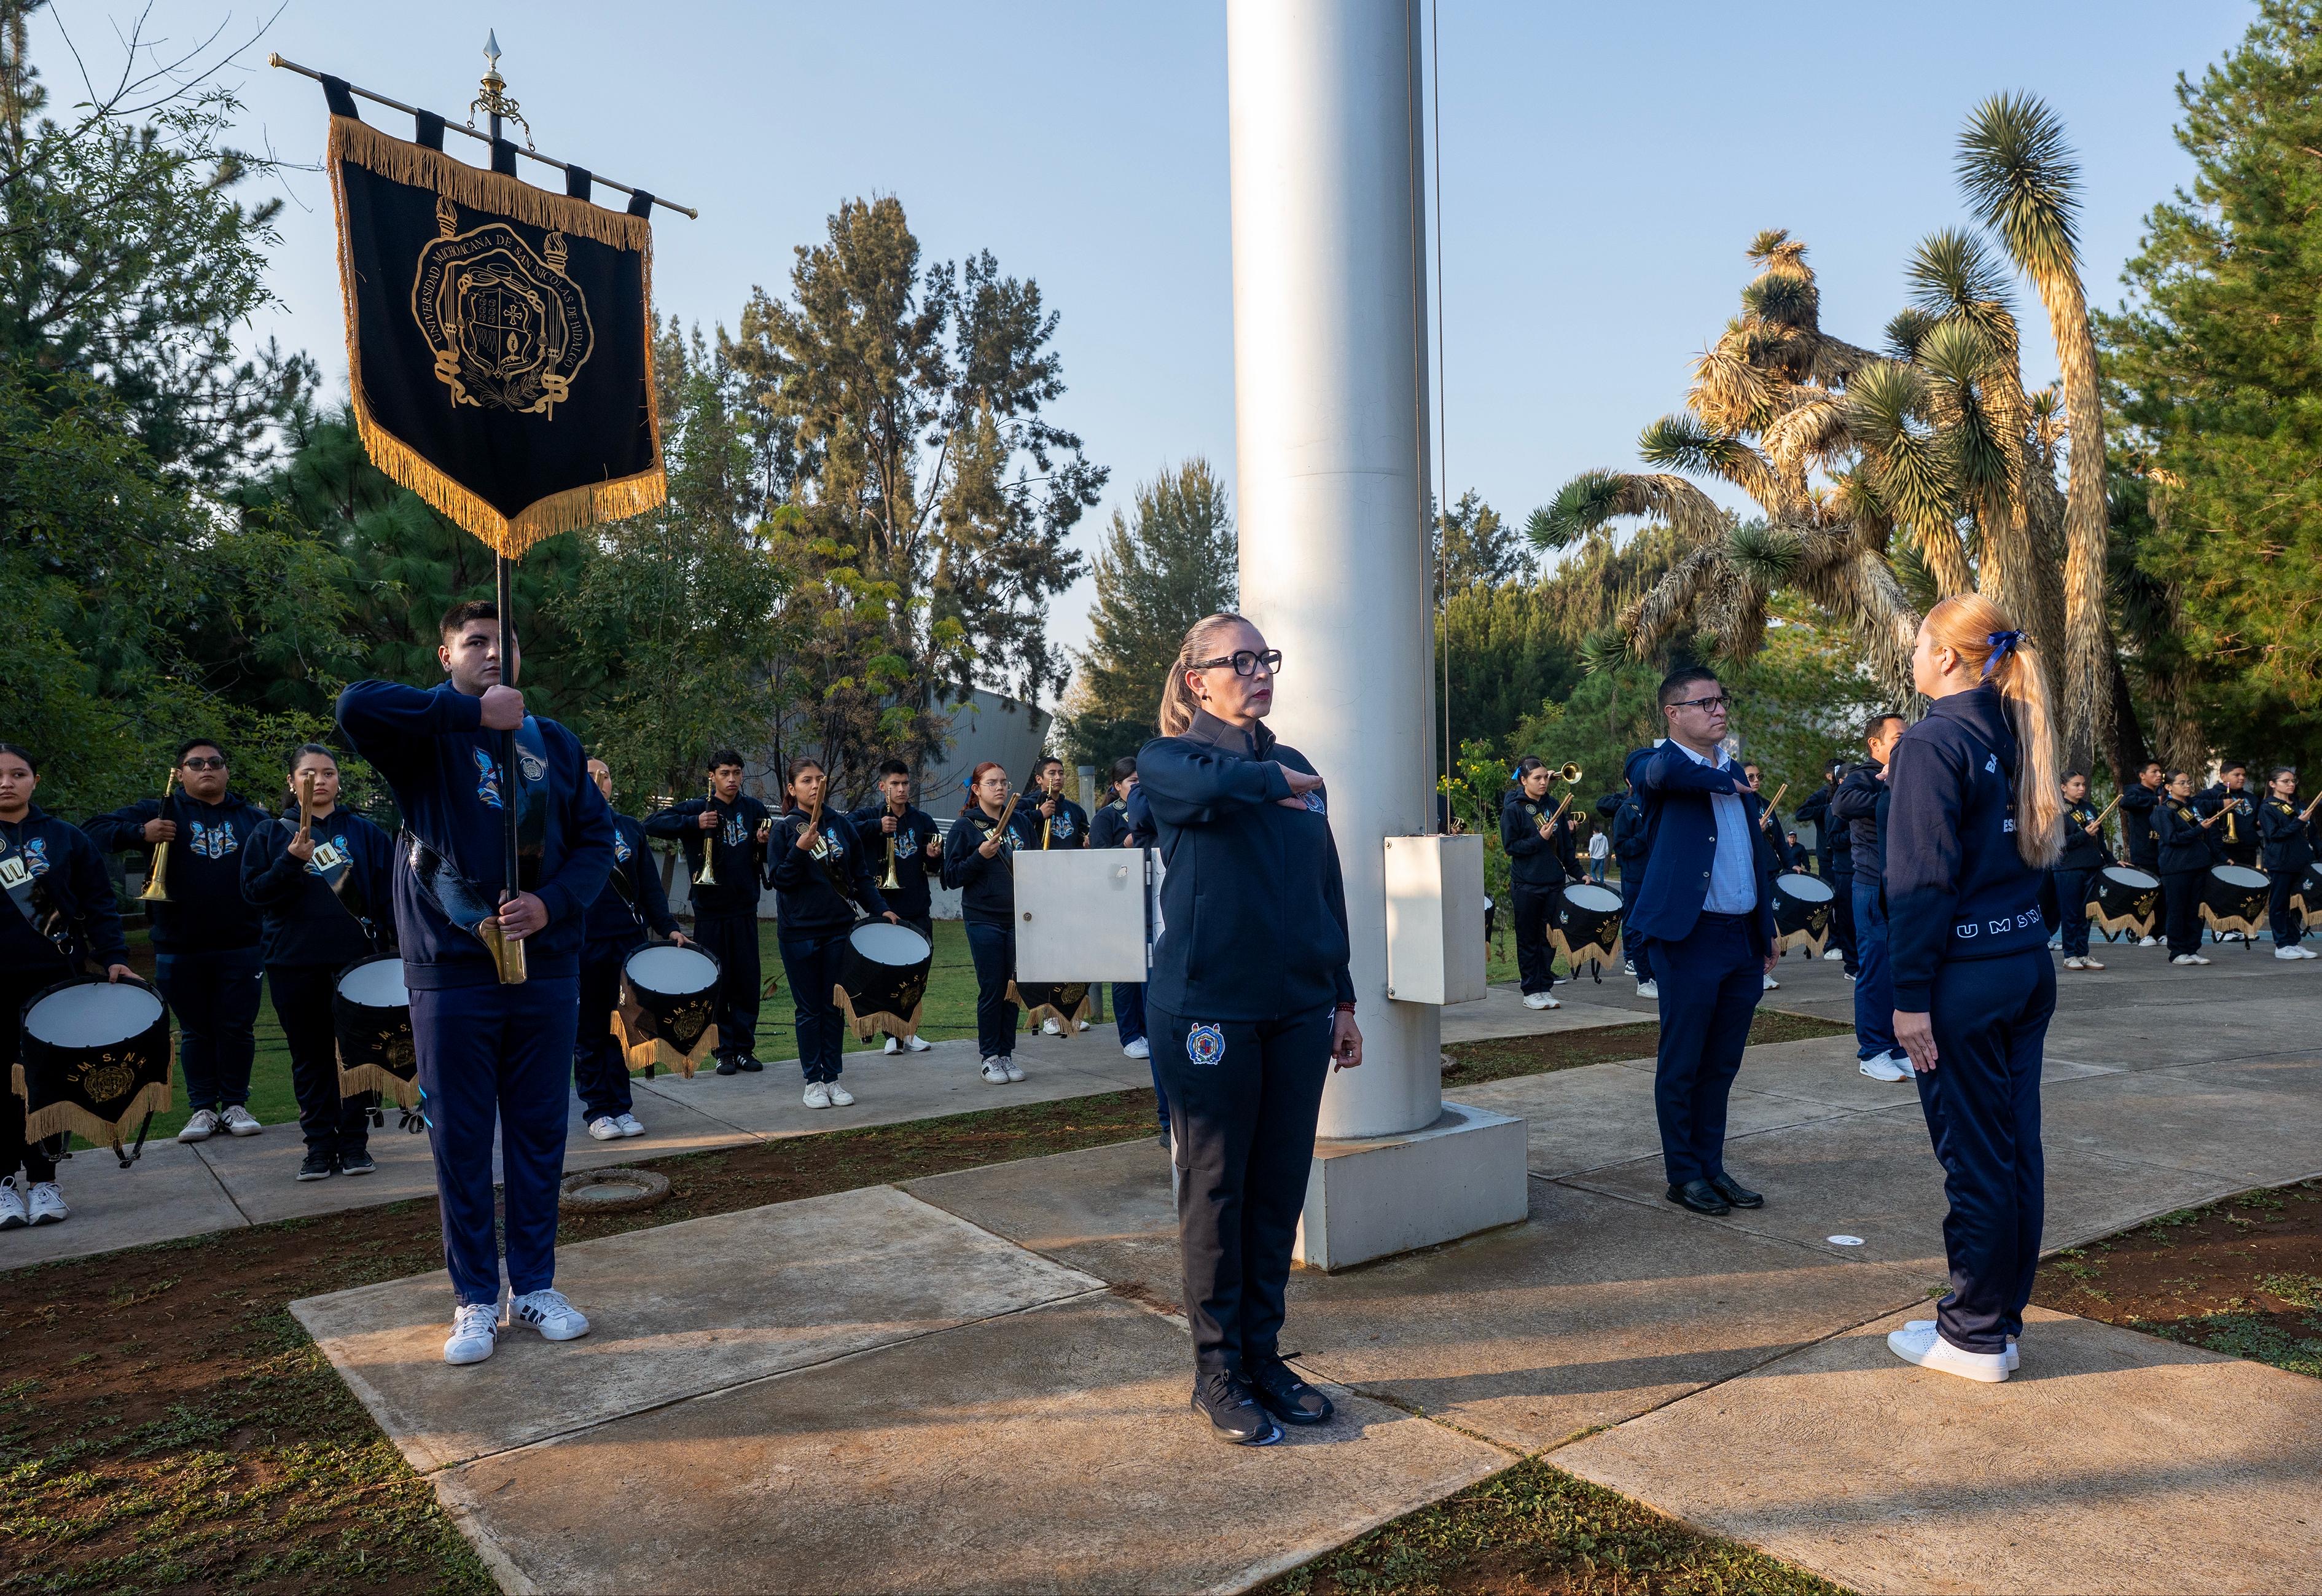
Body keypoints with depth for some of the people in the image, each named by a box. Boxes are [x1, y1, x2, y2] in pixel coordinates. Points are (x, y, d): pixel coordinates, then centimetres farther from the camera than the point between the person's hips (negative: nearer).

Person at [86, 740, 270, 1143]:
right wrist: (141, 833, -16)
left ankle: (236, 1104, 16)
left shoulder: (253, 818, 10)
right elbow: (95, 829, 1)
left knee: (237, 1029, 4)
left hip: (241, 946, 0)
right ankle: (202, 1108, 17)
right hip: (180, 948, 0)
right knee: (195, 1032, 9)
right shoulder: (162, 812, 6)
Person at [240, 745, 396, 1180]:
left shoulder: (364, 832, 8)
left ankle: (355, 1142, 11)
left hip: (355, 959, -1)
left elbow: (387, 891, 4)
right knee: (310, 1058, 6)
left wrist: (394, 940, -7)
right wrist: (291, 861, -15)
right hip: (293, 963, 1)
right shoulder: (270, 833, 9)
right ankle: (320, 1144, 13)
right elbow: (254, 891, 0)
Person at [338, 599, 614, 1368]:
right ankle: (474, 1298, 20)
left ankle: (535, 1285, 25)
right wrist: (474, 709, -20)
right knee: (461, 1140, 6)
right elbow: (356, 706, -23)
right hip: (452, 969, -3)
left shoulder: (554, 743, 9)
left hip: (545, 966, 3)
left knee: (539, 1133, 10)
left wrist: (553, 904, -11)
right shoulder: (428, 735, -1)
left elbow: (596, 836, 6)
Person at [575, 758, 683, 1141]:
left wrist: (668, 927, 3)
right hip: (584, 945, -3)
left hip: (629, 940, 3)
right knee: (589, 1030, 4)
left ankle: (622, 1106, 15)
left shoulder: (631, 828, 13)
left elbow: (650, 884, 11)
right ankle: (598, 1110, 12)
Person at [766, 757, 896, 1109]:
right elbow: (778, 880, -9)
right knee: (809, 1009, 5)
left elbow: (861, 875, 10)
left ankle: (833, 1078, 18)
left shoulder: (840, 824, 6)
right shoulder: (784, 829, -3)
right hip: (799, 932, -3)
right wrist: (800, 849, -22)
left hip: (839, 928, 3)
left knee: (835, 1007, 8)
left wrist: (880, 908, 1)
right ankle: (813, 1082, 14)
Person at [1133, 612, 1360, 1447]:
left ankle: (1264, 1356, 25)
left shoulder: (1296, 768, 13)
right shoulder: (1169, 759, -2)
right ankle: (1218, 1372, 18)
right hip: (1210, 1010, -5)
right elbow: (1205, 785, -29)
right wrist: (1277, 782, -10)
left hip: (1297, 1009, 5)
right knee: (1216, 1189, 5)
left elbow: (1328, 892, 15)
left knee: (1281, 1189, 10)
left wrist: (1342, 1001, 13)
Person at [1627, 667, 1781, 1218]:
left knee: (1721, 1064, 14)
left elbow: (1758, 854, 21)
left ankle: (1712, 1165, 24)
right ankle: (1683, 1173, 13)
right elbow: (1666, 771, -33)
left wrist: (1768, 932, 18)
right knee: (1682, 1064, 3)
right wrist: (1724, 783, -14)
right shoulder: (1664, 765, -5)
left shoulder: (1735, 772, 16)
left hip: (1742, 940, 7)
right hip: (1690, 939, -7)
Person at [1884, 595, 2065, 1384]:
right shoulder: (2014, 736, 10)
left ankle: (1973, 1336, 14)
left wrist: (1911, 996, -15)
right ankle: (2002, 1317, 26)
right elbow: (2033, 851, 16)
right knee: (2014, 1146, 14)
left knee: (1973, 1155, 1)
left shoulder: (1933, 743, -15)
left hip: (1965, 976, -8)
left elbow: (1923, 879, -18)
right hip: (2028, 964, 8)